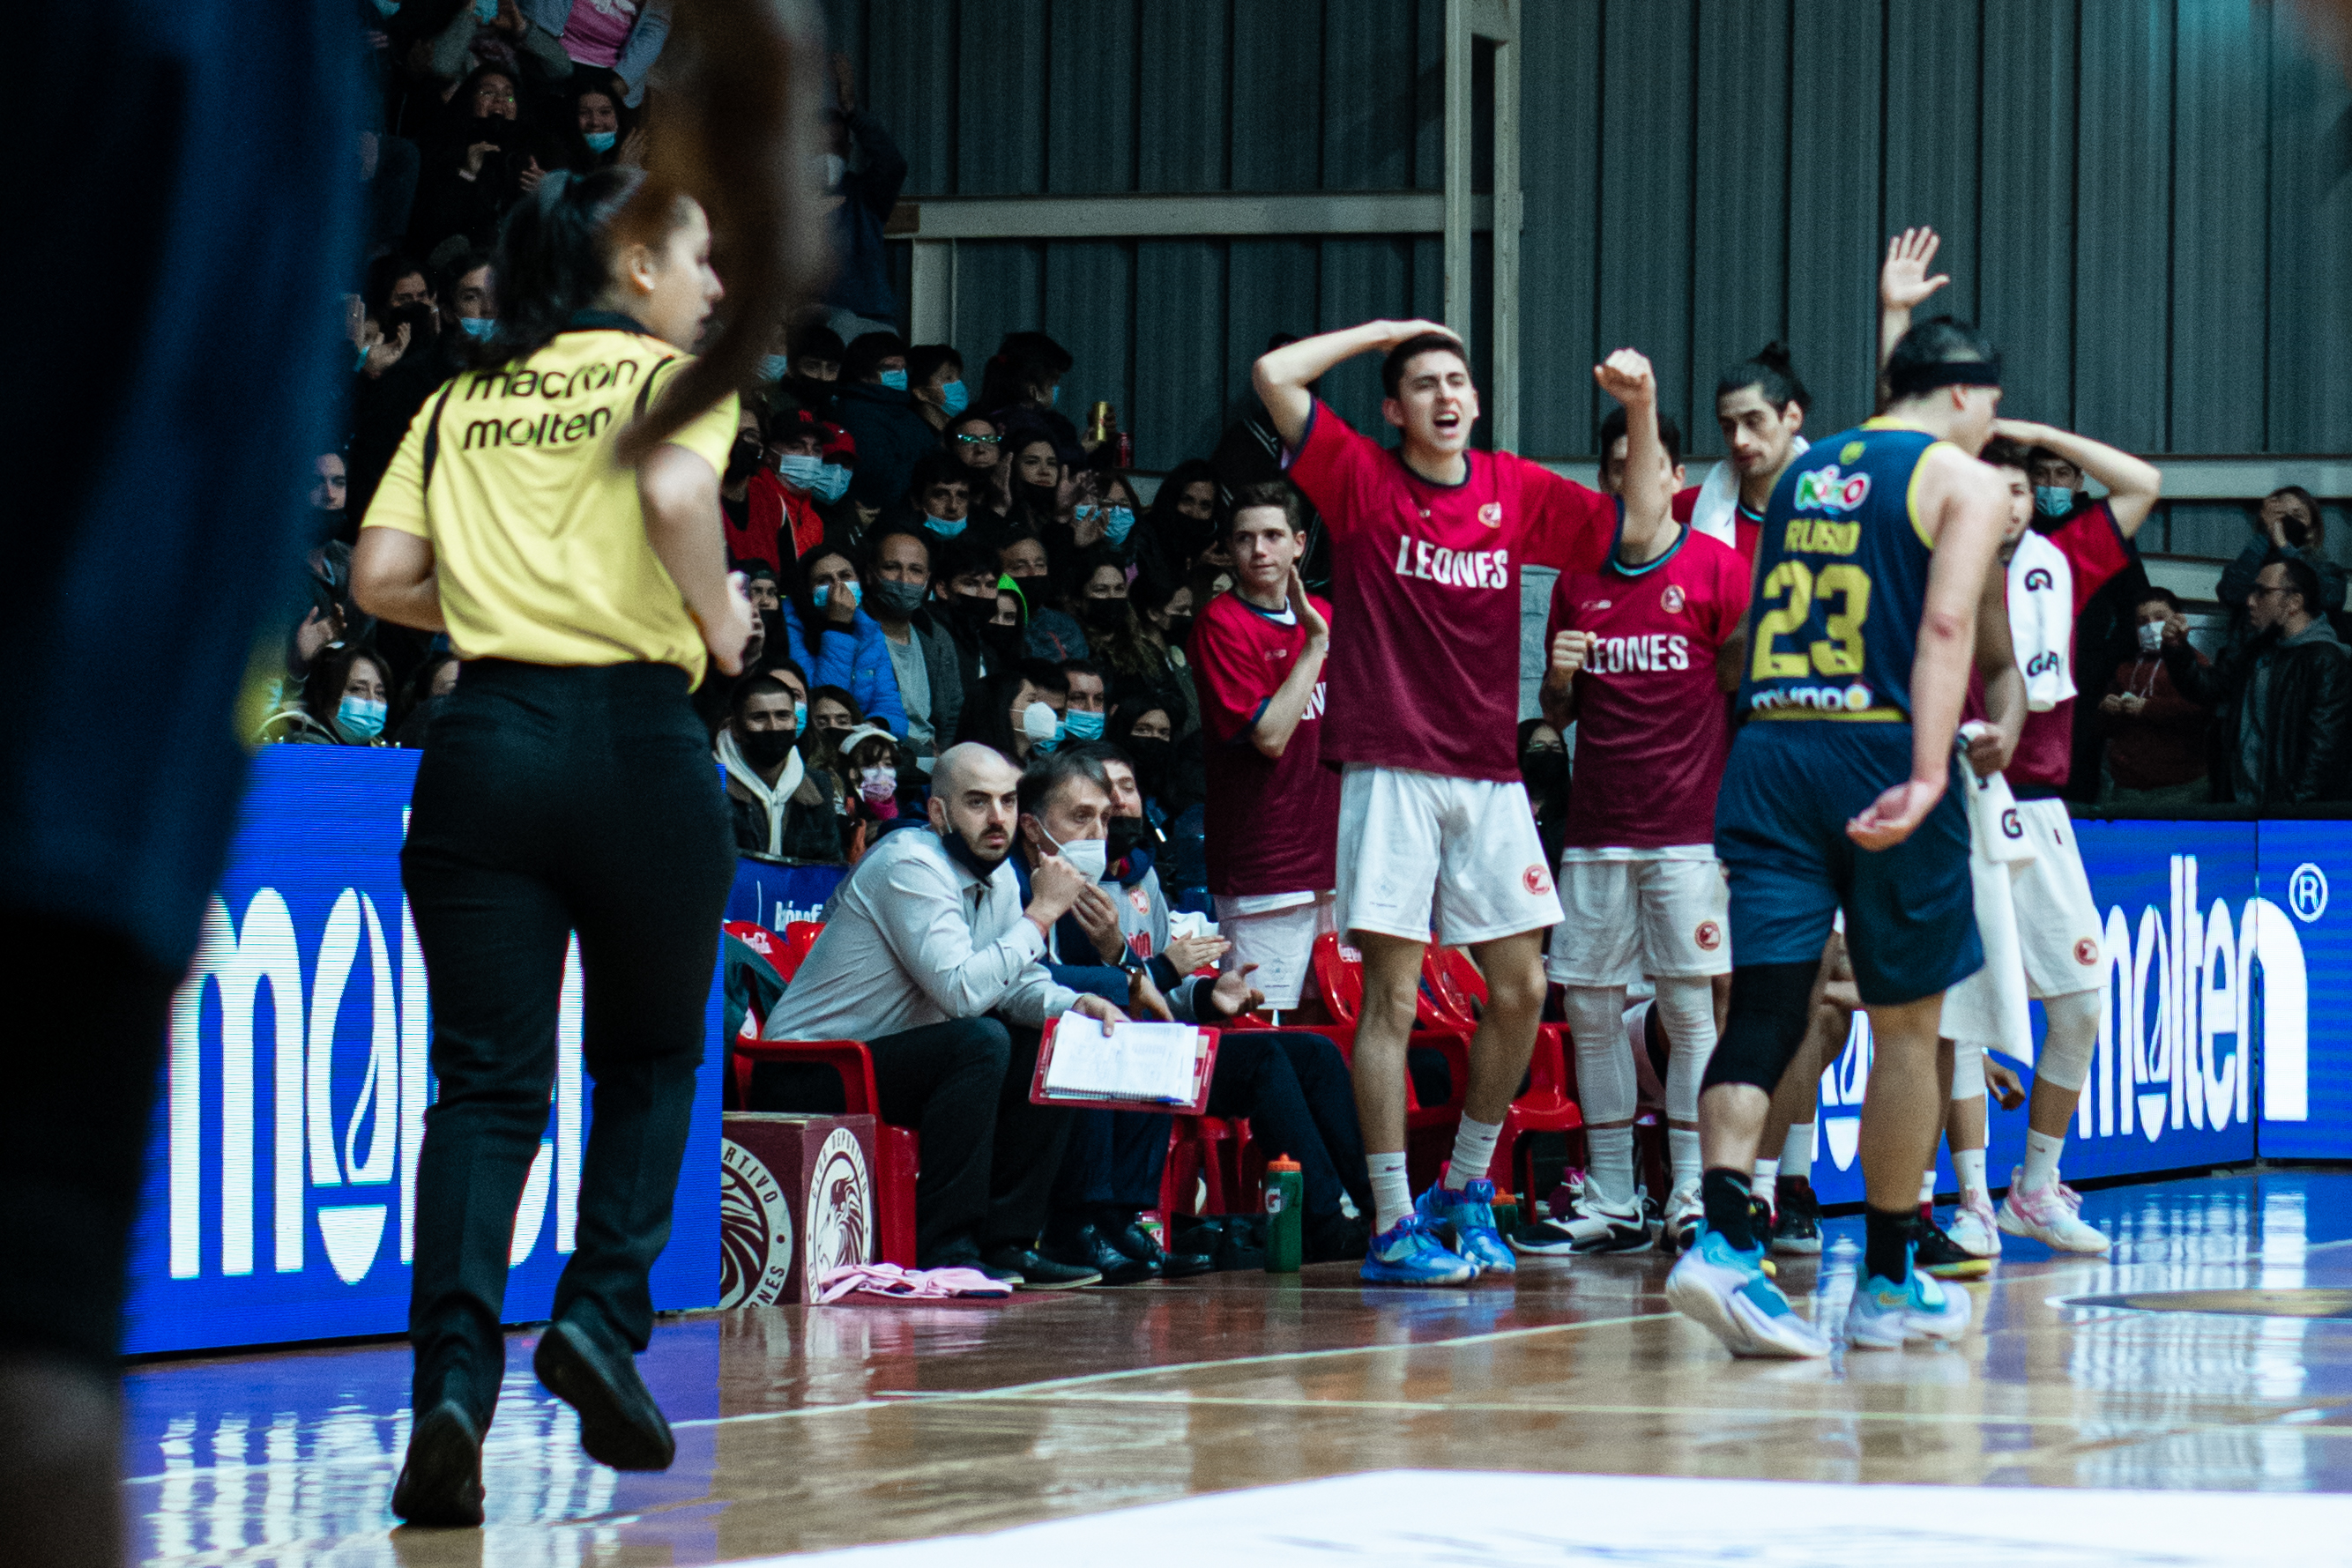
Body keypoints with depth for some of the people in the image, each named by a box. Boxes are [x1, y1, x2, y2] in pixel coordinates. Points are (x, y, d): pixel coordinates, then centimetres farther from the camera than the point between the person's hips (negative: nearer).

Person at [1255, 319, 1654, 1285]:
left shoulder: (1515, 491, 11)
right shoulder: (1362, 480, 1)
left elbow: (1638, 529, 16)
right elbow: (1276, 377, -9)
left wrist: (1642, 410, 5)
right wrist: (1386, 331, 0)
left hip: (1489, 776, 5)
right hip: (1392, 770, -4)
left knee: (1521, 990, 4)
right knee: (1392, 995, -6)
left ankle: (1465, 1186, 23)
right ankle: (1394, 1224, -3)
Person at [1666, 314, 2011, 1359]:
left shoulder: (1804, 472, 20)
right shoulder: (1964, 480, 2)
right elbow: (1945, 624, -12)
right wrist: (1928, 773, -21)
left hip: (1768, 751, 4)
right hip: (1876, 753, -4)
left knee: (1765, 1008, -3)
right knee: (1905, 1025, 9)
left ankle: (1724, 1239, -25)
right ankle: (1887, 1285, 17)